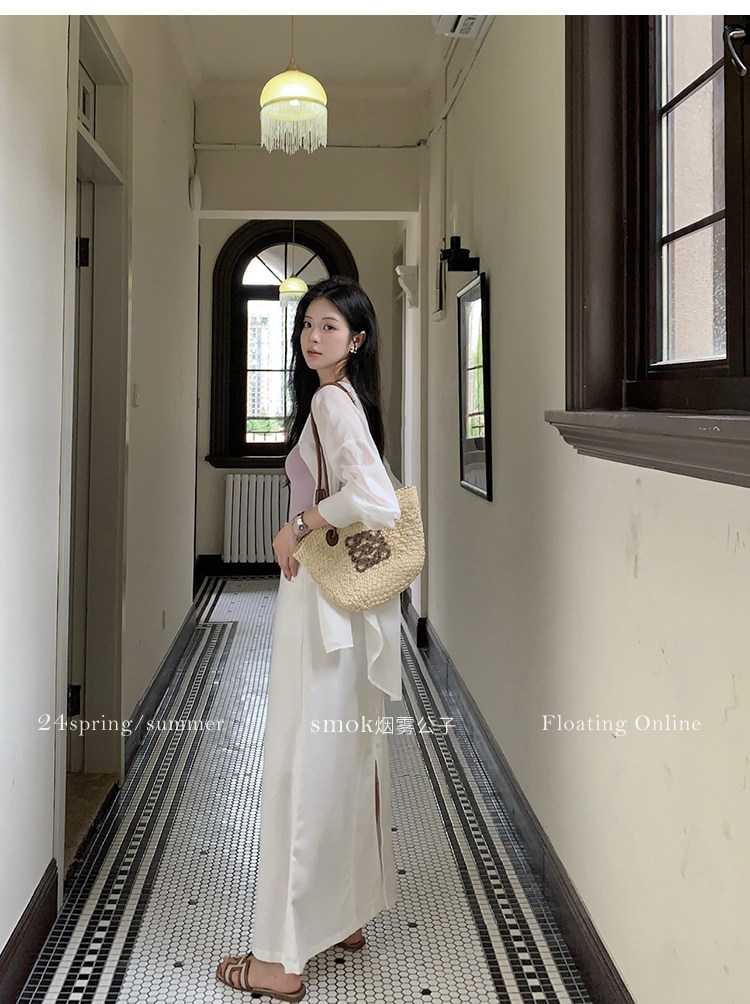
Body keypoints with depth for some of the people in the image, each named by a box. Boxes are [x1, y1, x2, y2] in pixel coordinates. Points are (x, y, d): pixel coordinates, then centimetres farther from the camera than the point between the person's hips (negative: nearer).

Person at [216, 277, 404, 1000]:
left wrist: (296, 526, -17)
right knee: (348, 756, 17)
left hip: (322, 595, -10)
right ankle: (346, 915, 31)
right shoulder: (345, 398, 15)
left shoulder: (331, 399, -15)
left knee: (302, 763, -4)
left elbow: (372, 497, -29)